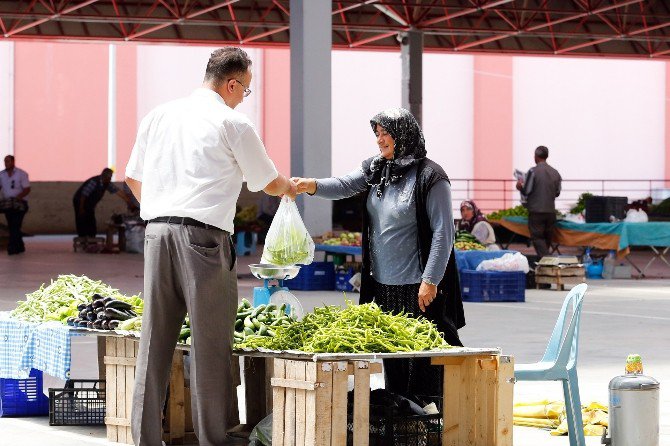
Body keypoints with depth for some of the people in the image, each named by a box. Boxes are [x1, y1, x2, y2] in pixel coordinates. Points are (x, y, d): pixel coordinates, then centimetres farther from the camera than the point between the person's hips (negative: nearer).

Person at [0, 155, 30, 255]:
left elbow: (27, 189, -10)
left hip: (19, 204, -5)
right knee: (11, 227, 6)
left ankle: (12, 247, -16)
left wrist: (17, 197, -25)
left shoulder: (21, 174, -7)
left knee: (15, 226, -13)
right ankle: (19, 247, 17)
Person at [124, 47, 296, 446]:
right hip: (204, 235, -5)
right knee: (210, 342, 1)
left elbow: (133, 177, 20)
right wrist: (291, 188, 30)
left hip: (157, 232, 5)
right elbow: (269, 184, 9)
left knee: (156, 338, 8)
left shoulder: (159, 116, 14)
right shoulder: (233, 124, -2)